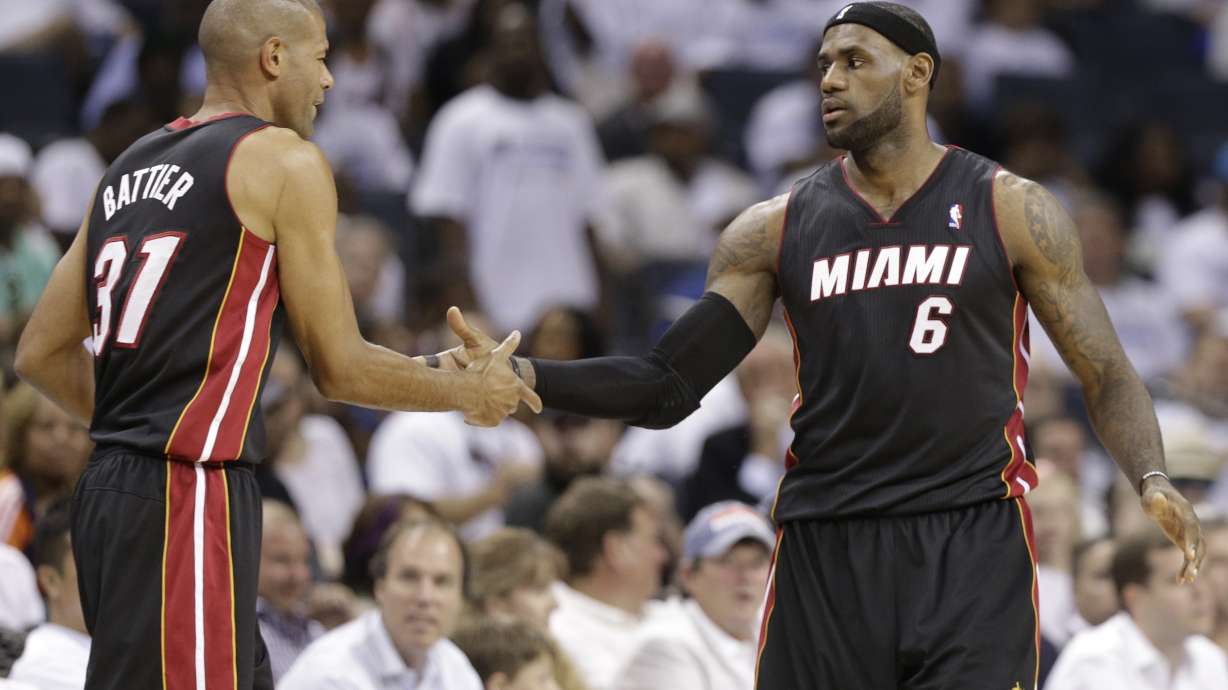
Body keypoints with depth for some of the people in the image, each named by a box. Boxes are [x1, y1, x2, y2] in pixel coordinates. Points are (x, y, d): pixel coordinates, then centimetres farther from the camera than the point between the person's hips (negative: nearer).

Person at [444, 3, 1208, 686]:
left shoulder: (1009, 209, 3)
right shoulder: (777, 230, 9)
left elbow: (1107, 376, 5)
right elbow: (669, 386, 7)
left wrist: (1151, 479, -16)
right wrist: (526, 376, -9)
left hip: (973, 546, -3)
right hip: (827, 548, 3)